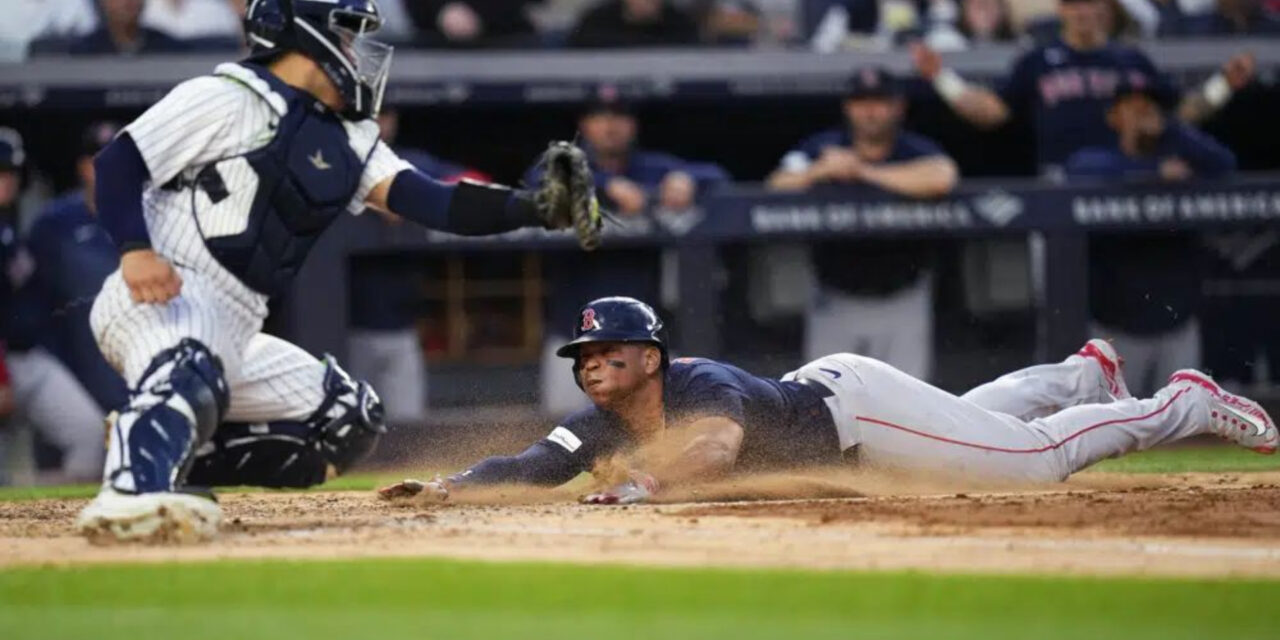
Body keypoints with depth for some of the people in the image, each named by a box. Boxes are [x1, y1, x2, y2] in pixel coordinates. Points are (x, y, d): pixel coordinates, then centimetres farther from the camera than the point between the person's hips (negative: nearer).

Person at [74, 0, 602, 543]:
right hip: (158, 299, -9)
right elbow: (116, 162, -7)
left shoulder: (350, 141, 17)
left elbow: (432, 202, 4)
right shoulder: (226, 98, -3)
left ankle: (165, 454, 3)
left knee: (351, 419, 13)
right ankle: (130, 496, -62)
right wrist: (135, 250, -26)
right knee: (190, 375, -39)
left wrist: (538, 208, -11)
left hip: (234, 335, 9)